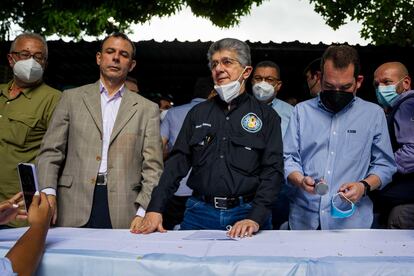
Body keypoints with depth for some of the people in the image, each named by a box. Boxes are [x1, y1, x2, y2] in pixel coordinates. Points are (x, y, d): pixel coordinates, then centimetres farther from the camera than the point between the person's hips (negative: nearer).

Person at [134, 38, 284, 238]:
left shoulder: (267, 116, 3)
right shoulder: (198, 113, 10)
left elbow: (272, 170, -4)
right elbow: (177, 163, 5)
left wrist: (255, 218, -17)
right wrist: (155, 209, -7)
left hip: (247, 214, -2)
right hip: (199, 213, 2)